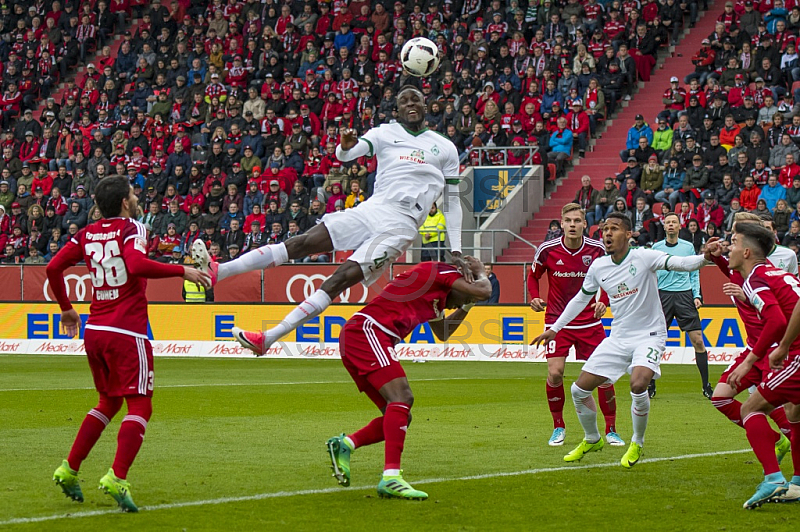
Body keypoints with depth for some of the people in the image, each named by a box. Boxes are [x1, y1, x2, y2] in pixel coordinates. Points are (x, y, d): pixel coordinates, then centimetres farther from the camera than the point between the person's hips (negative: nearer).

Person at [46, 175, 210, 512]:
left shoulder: (87, 235, 11)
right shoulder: (131, 229, -7)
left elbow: (53, 268, 10)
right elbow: (136, 265, -26)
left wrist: (66, 309, 22)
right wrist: (182, 271, -20)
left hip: (94, 331, 7)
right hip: (127, 332, -7)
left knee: (109, 402, 23)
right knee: (140, 406, -5)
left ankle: (69, 470, 17)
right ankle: (117, 478, -22)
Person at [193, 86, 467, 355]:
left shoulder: (445, 148, 11)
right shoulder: (386, 133, 13)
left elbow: (452, 201, 15)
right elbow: (346, 155, -3)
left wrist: (456, 251, 8)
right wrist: (346, 146, -29)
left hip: (400, 226, -3)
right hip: (371, 210, 3)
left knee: (342, 278, -17)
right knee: (303, 243, -13)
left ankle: (269, 337, -23)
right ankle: (218, 271, -19)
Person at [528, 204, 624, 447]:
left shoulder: (597, 250, -7)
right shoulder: (547, 250, -8)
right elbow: (533, 275, 10)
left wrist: (603, 302, -9)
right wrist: (535, 298, -7)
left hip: (589, 322, 1)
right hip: (557, 321, -1)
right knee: (555, 374, -13)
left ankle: (611, 430, 11)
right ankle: (558, 427, 9)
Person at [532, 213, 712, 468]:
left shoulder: (642, 257, -12)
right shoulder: (598, 267, 3)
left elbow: (679, 263, -25)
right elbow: (581, 299, 18)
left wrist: (705, 258, -45)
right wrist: (554, 329, 22)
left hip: (649, 335, -6)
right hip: (618, 338, 6)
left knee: (638, 385, -30)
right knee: (579, 390, 2)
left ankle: (637, 444, -4)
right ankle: (592, 440, 29)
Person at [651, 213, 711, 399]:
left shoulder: (688, 247, 8)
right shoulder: (656, 248, 7)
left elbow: (694, 274, 12)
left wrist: (697, 296, 1)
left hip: (684, 295, 0)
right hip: (663, 295, 0)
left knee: (697, 340, -6)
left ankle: (706, 386, 2)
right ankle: (650, 386, 8)